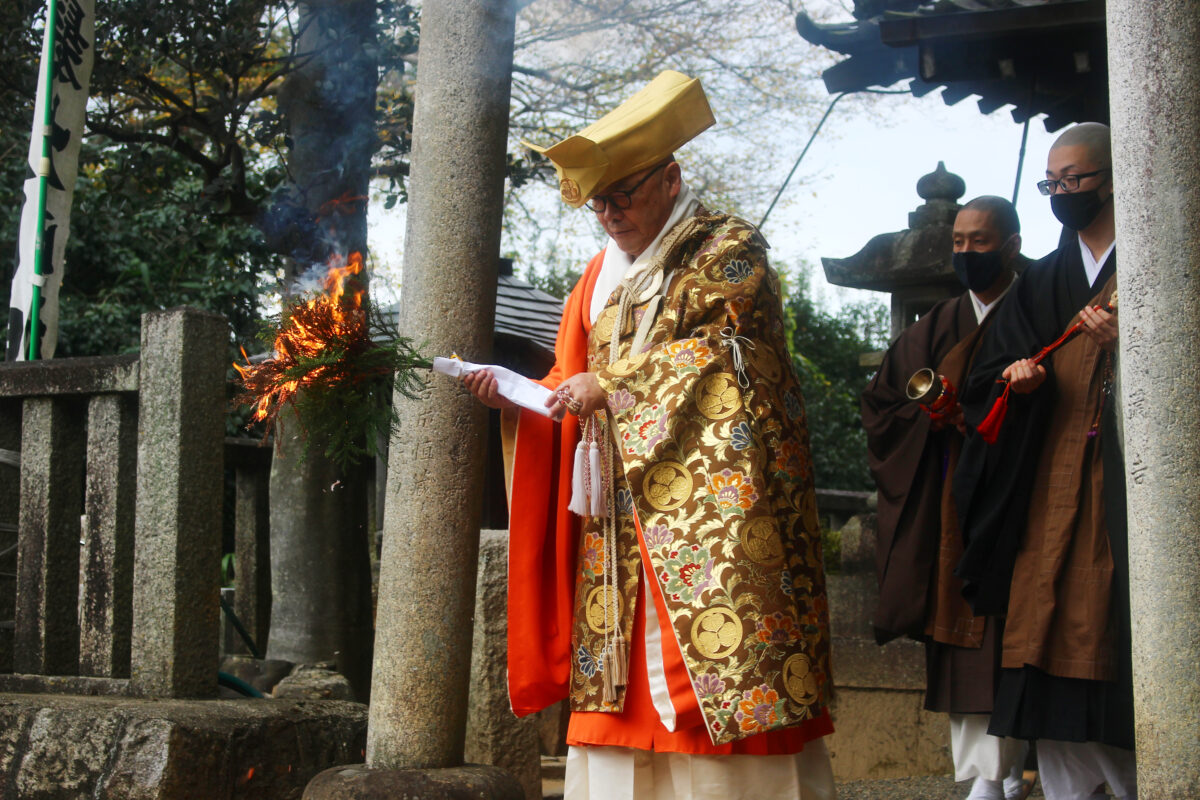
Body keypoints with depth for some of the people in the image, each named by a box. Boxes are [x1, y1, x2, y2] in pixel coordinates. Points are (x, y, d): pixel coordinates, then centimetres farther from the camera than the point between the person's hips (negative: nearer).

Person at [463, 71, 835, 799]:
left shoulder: (731, 250, 2)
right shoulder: (603, 276, 20)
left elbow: (726, 352, -10)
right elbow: (572, 389, 19)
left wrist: (614, 384, -12)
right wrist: (515, 395, 0)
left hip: (709, 503, -6)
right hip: (622, 520, 6)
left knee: (725, 674, -10)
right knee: (623, 682, 1)